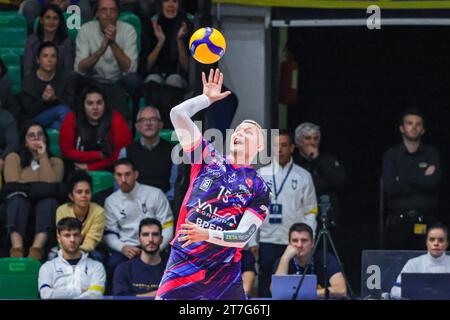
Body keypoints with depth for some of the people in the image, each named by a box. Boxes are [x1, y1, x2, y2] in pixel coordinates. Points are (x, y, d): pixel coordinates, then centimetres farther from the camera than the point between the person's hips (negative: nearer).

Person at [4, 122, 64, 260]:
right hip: (21, 201, 0)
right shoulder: (13, 158, 17)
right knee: (18, 199, -37)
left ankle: (36, 250, -56)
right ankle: (16, 249, -58)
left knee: (50, 201, -36)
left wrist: (43, 157, 2)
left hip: (43, 203, 0)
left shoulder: (55, 162, 17)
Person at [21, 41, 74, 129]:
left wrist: (55, 98, -22)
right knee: (62, 109, -33)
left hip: (57, 120, 2)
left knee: (57, 125, -38)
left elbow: (71, 102, -2)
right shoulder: (29, 81, 2)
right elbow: (28, 112, -5)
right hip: (35, 122, -2)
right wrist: (43, 100, -24)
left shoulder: (66, 77, 7)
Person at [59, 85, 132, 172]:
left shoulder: (116, 120, -9)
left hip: (108, 172, -1)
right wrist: (98, 155, -12)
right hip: (79, 172, 1)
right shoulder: (72, 119, -6)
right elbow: (66, 151, -3)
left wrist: (91, 167, -13)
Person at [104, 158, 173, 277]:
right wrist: (122, 247, -12)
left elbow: (167, 227, 2)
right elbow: (109, 234, 9)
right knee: (113, 264, -31)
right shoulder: (111, 201, 11)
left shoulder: (155, 194, 3)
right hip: (126, 248, 2)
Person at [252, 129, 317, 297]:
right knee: (266, 286, 0)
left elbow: (310, 212, 6)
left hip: (295, 242, 0)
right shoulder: (261, 175, 7)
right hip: (268, 240, 0)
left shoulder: (303, 177, 6)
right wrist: (252, 241, 0)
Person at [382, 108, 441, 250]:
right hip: (398, 222, 0)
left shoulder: (432, 153, 9)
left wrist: (402, 178, -5)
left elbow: (433, 182, -8)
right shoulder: (391, 155, 10)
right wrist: (422, 179, -4)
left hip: (425, 222, 0)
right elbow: (389, 187, -5)